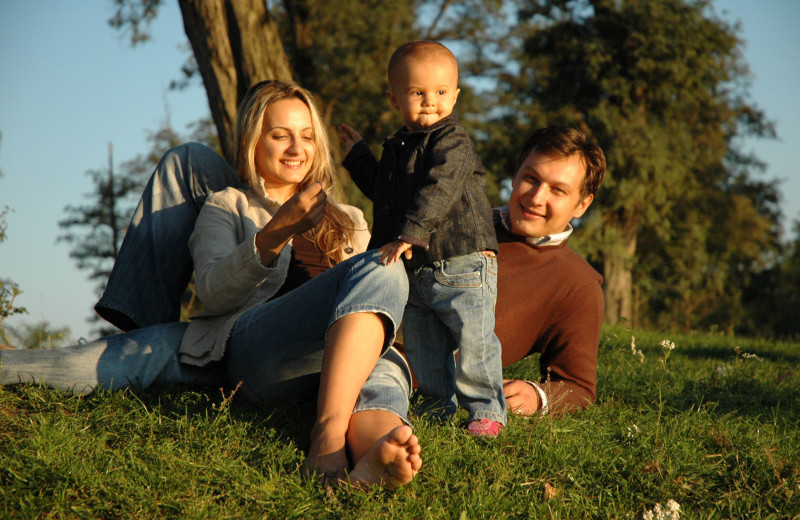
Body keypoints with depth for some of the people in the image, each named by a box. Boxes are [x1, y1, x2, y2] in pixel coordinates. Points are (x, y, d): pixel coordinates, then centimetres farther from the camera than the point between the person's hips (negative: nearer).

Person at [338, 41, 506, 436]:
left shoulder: (452, 142, -11)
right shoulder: (397, 147, 15)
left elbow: (439, 192, -24)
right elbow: (381, 190, 31)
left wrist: (410, 233, -32)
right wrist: (357, 154, 29)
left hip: (461, 267, -8)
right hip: (413, 271, 8)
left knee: (472, 343, -5)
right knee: (423, 347, 14)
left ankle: (486, 411, 5)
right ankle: (438, 406, 27)